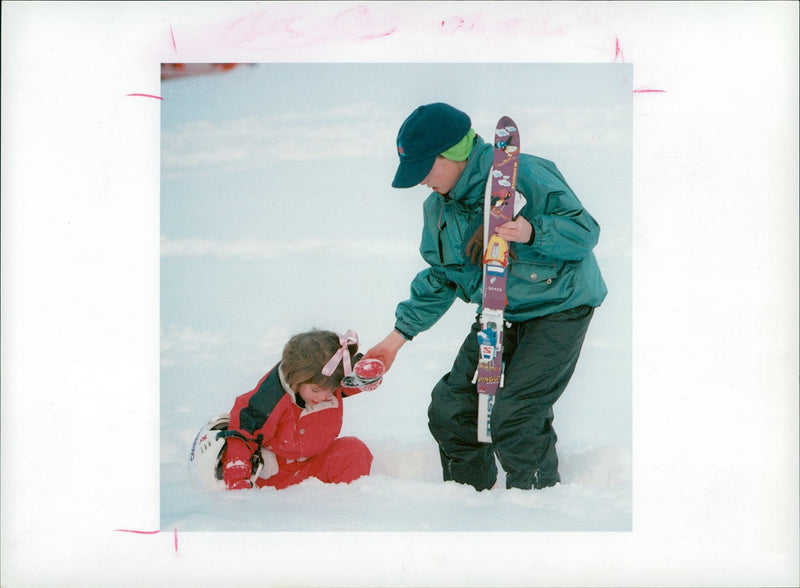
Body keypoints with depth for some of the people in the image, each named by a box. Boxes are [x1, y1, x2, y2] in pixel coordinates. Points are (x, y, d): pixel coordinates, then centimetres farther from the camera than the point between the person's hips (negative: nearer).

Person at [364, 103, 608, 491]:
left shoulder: (520, 175, -21)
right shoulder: (438, 208, 3)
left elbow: (585, 231, -19)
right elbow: (440, 280, 14)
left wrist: (532, 232, -37)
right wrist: (399, 335, 9)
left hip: (557, 308, -7)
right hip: (499, 314, 8)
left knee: (515, 418, -19)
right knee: (449, 411, 3)